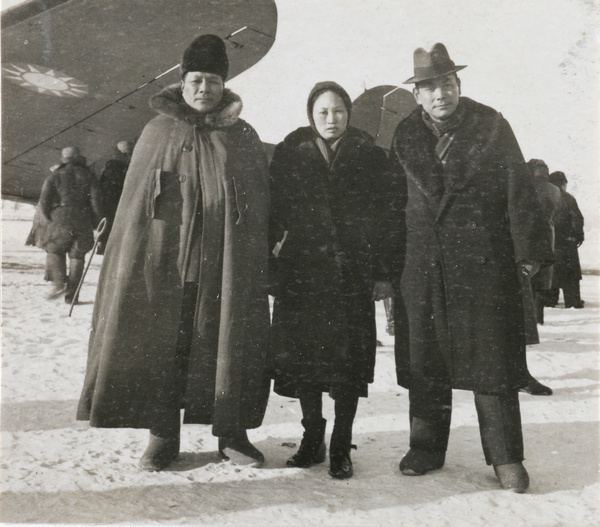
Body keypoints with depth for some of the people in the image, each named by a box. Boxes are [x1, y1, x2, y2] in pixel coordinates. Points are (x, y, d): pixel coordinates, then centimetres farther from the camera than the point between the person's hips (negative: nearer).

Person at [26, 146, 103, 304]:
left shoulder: (54, 177, 7)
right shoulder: (88, 176, 10)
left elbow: (44, 201, -1)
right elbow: (96, 199, 2)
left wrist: (47, 220, 7)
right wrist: (98, 221, 7)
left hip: (60, 219, -1)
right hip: (82, 221, 1)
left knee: (54, 251, 15)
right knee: (77, 256, 6)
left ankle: (59, 283, -4)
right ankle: (71, 294, 5)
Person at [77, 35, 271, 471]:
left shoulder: (243, 137, 9)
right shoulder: (158, 133, 9)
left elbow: (260, 207, 7)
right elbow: (134, 201, 6)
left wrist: (262, 267, 1)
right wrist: (129, 262, -1)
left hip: (225, 266, 0)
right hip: (164, 260, 0)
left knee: (229, 345, 5)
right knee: (161, 346, 3)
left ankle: (232, 433, 20)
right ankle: (162, 437, 18)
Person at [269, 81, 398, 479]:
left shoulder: (370, 156, 5)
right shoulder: (289, 154, 7)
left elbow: (383, 218, 2)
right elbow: (276, 211, 5)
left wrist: (383, 274, -3)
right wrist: (270, 266, -5)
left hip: (352, 271, -1)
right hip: (302, 268, 2)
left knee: (349, 358, 1)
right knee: (304, 355, 6)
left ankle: (341, 447, 14)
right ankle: (312, 439, 23)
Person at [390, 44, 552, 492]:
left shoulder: (490, 126, 0)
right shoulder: (406, 136, 8)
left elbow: (519, 190, -2)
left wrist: (528, 250, -7)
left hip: (485, 265, -3)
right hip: (425, 269, 3)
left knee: (492, 362, 2)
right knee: (425, 363, 10)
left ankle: (506, 457, 16)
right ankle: (426, 450, 25)